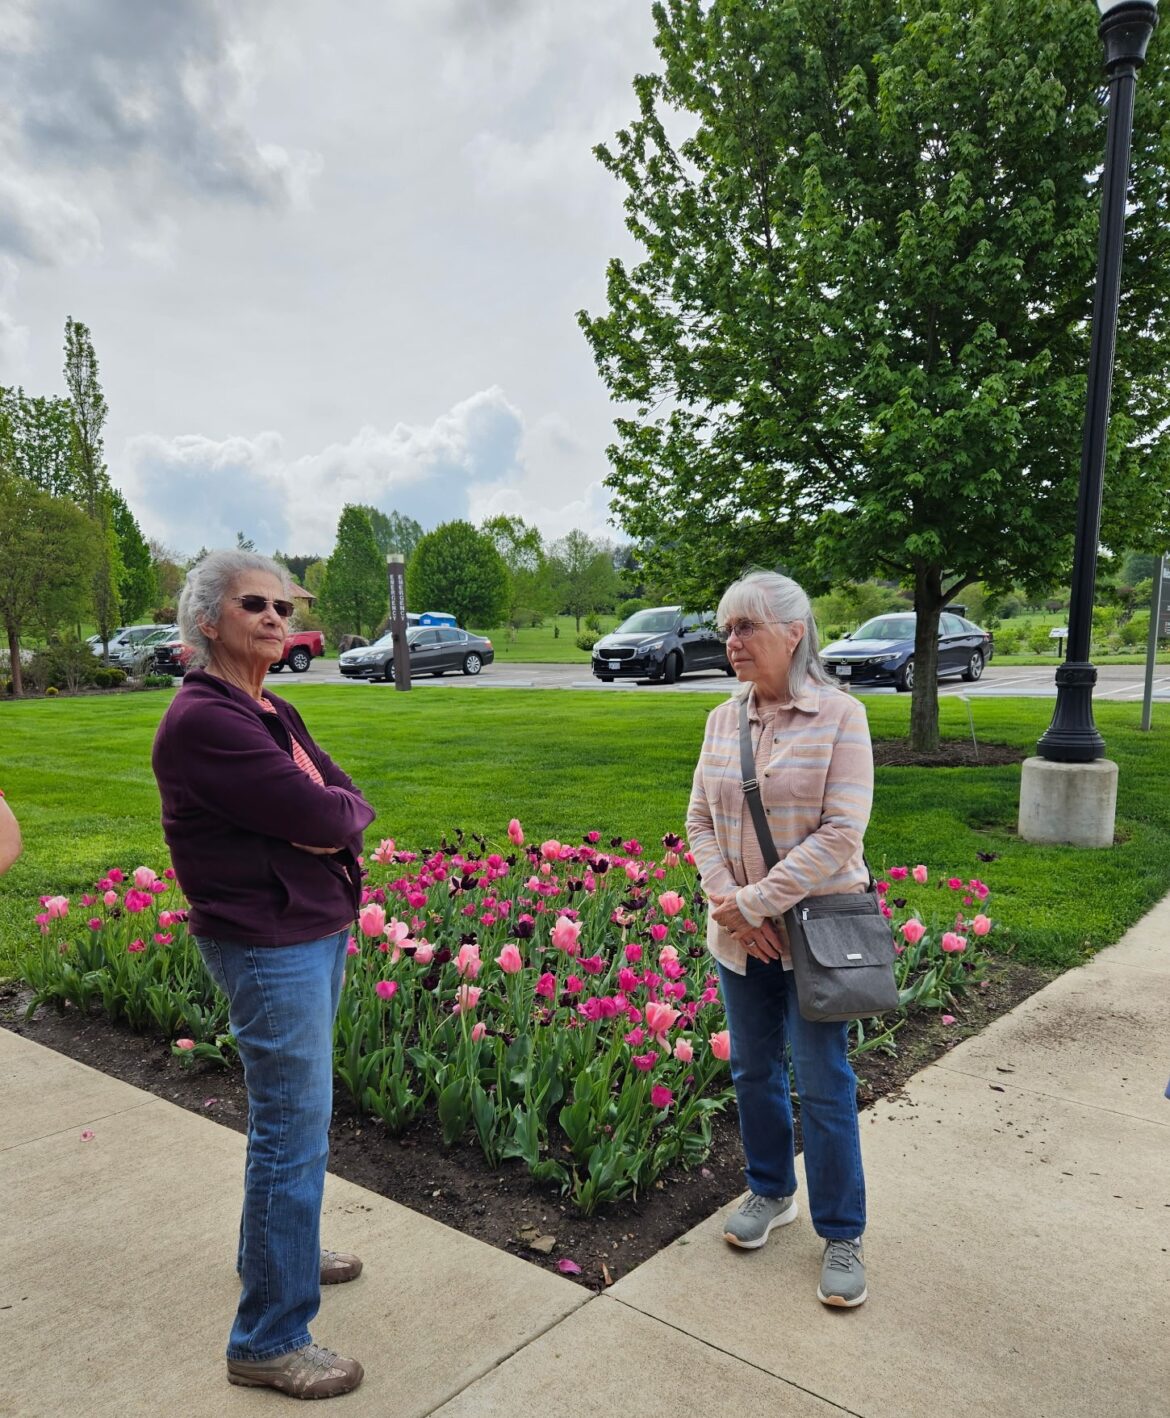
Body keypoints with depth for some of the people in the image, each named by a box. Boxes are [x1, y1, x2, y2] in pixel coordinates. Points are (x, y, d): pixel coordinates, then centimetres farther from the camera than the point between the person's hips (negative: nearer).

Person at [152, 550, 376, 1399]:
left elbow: (352, 803, 5)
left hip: (319, 932, 10)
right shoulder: (204, 718, -20)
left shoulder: (273, 713, 10)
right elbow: (316, 813, -26)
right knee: (293, 1133, -1)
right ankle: (270, 1342, 16)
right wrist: (335, 812, -6)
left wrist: (331, 817, -15)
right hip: (268, 948, -10)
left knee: (292, 1114, 24)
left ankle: (279, 1251, 45)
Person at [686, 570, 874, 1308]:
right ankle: (771, 1192, 40)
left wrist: (756, 902, -19)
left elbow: (841, 834, -18)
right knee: (753, 1071, 17)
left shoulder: (840, 716, -13)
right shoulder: (723, 720, 2)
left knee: (824, 1085, 5)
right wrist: (728, 904, -11)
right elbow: (701, 821, 3)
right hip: (740, 937, 5)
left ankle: (842, 1236, 24)